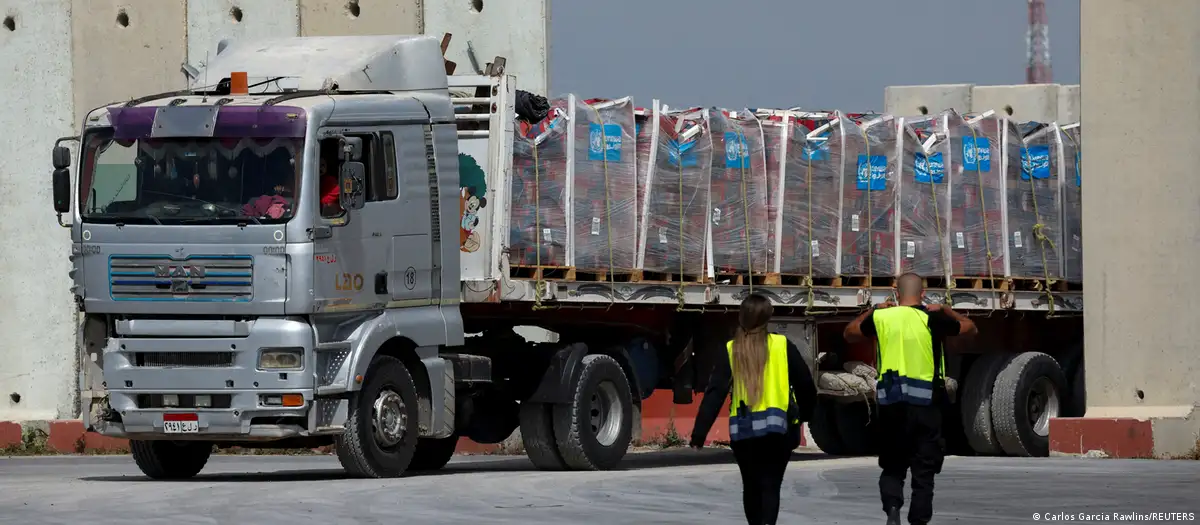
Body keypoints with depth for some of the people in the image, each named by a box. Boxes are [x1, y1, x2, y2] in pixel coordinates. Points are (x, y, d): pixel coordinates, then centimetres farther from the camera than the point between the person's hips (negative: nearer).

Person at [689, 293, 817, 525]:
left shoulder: (731, 351, 1)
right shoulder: (782, 346, 0)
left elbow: (715, 393, -5)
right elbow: (805, 383, 3)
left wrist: (700, 432, -7)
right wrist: (806, 413, 23)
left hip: (743, 431, 1)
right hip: (777, 428, -1)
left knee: (751, 486, 17)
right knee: (770, 486, -2)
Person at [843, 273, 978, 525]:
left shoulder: (881, 318, 1)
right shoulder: (932, 319, -6)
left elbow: (850, 333, 21)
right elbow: (970, 328, 11)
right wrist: (946, 310, 22)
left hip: (891, 404, 2)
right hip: (926, 406, -2)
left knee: (892, 467, 14)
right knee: (923, 472, 6)